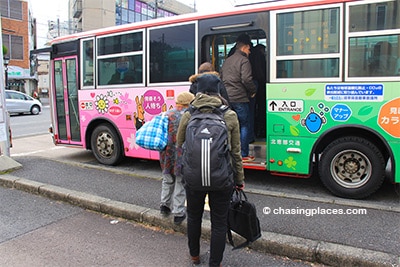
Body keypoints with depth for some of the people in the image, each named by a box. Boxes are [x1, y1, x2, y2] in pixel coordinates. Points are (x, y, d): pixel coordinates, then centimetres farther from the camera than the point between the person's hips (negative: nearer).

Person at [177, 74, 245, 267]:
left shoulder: (188, 116, -4)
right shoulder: (230, 116, -5)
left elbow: (179, 145, 8)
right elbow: (236, 152, 0)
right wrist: (239, 180, 10)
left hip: (193, 176, 1)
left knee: (194, 217, 23)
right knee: (219, 223, 13)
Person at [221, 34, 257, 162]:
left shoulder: (227, 61, 17)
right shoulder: (244, 60, -8)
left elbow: (221, 77, 20)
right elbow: (246, 79, -18)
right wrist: (253, 91, -3)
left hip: (227, 98, 7)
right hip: (240, 98, -7)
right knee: (244, 126, 1)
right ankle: (244, 155, 4)